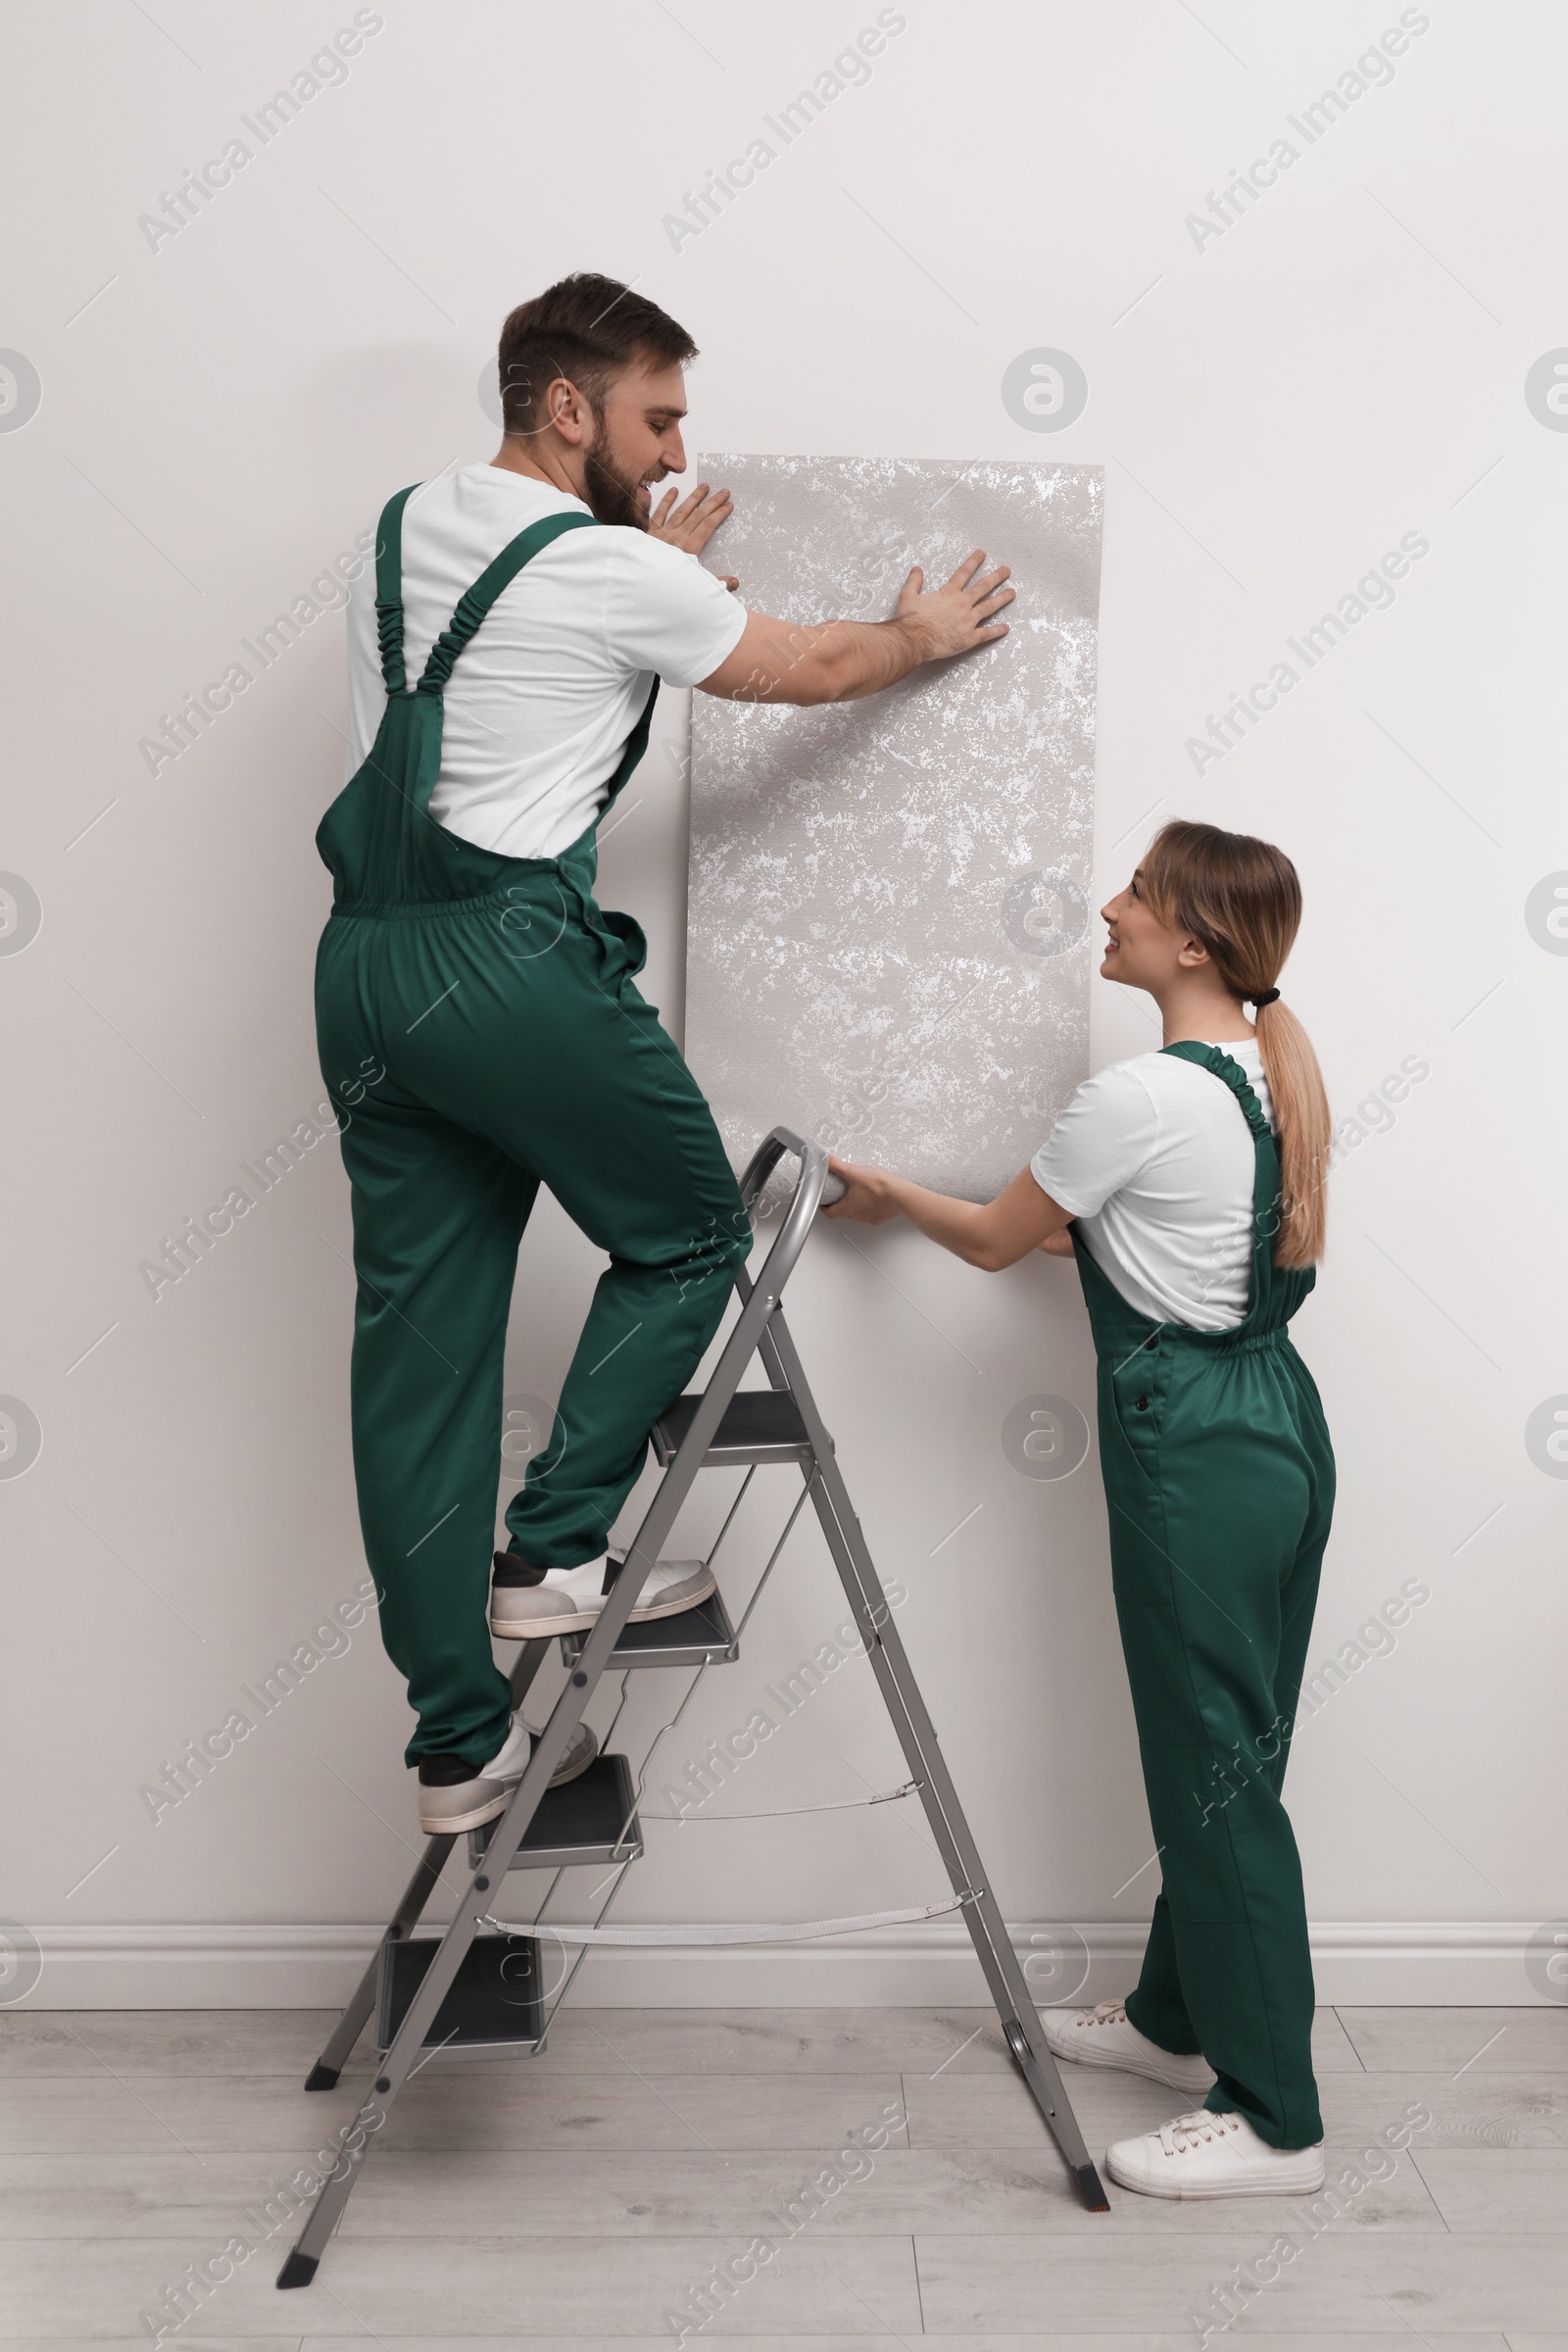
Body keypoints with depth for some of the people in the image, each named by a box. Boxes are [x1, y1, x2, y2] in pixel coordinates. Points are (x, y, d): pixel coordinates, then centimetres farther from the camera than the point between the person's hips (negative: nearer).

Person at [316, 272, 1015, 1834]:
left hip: (365, 960, 8)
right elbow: (809, 670, 9)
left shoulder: (405, 530, 16)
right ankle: (556, 1553, 8)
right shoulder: (612, 570, -5)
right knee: (689, 1234, 14)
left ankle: (459, 1745, 15)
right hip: (511, 958, -8)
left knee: (418, 1341, 7)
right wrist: (923, 637, 28)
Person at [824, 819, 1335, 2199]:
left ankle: (1277, 2122, 13)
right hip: (1283, 1426, 9)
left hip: (1198, 1454, -9)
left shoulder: (1138, 1100, -19)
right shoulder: (1279, 1077, 7)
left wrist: (891, 1196, 14)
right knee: (1222, 1755, 19)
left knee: (1216, 1773, 1)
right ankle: (1180, 2015, 37)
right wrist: (1087, 1227, 21)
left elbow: (994, 1243, -4)